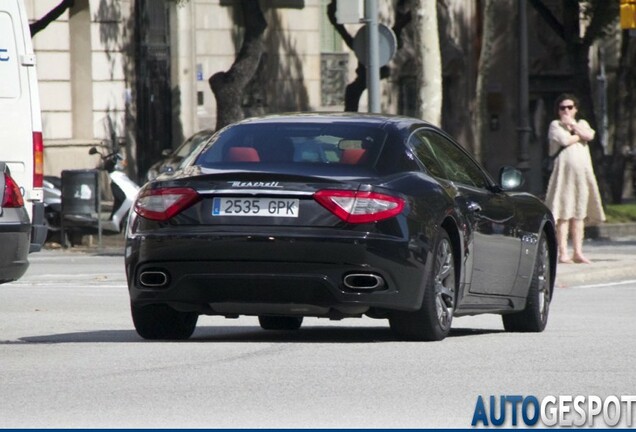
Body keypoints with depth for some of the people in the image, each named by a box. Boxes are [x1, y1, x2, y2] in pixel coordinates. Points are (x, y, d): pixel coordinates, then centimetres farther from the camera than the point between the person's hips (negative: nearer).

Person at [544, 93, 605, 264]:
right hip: (563, 172, -5)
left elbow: (589, 135, -2)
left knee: (579, 213, 4)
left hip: (582, 173, 5)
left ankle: (578, 252, 7)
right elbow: (564, 140, -14)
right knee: (563, 214, -9)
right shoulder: (555, 125, 5)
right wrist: (580, 135, 1)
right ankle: (563, 253, -10)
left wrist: (572, 125, -2)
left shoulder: (582, 123, 19)